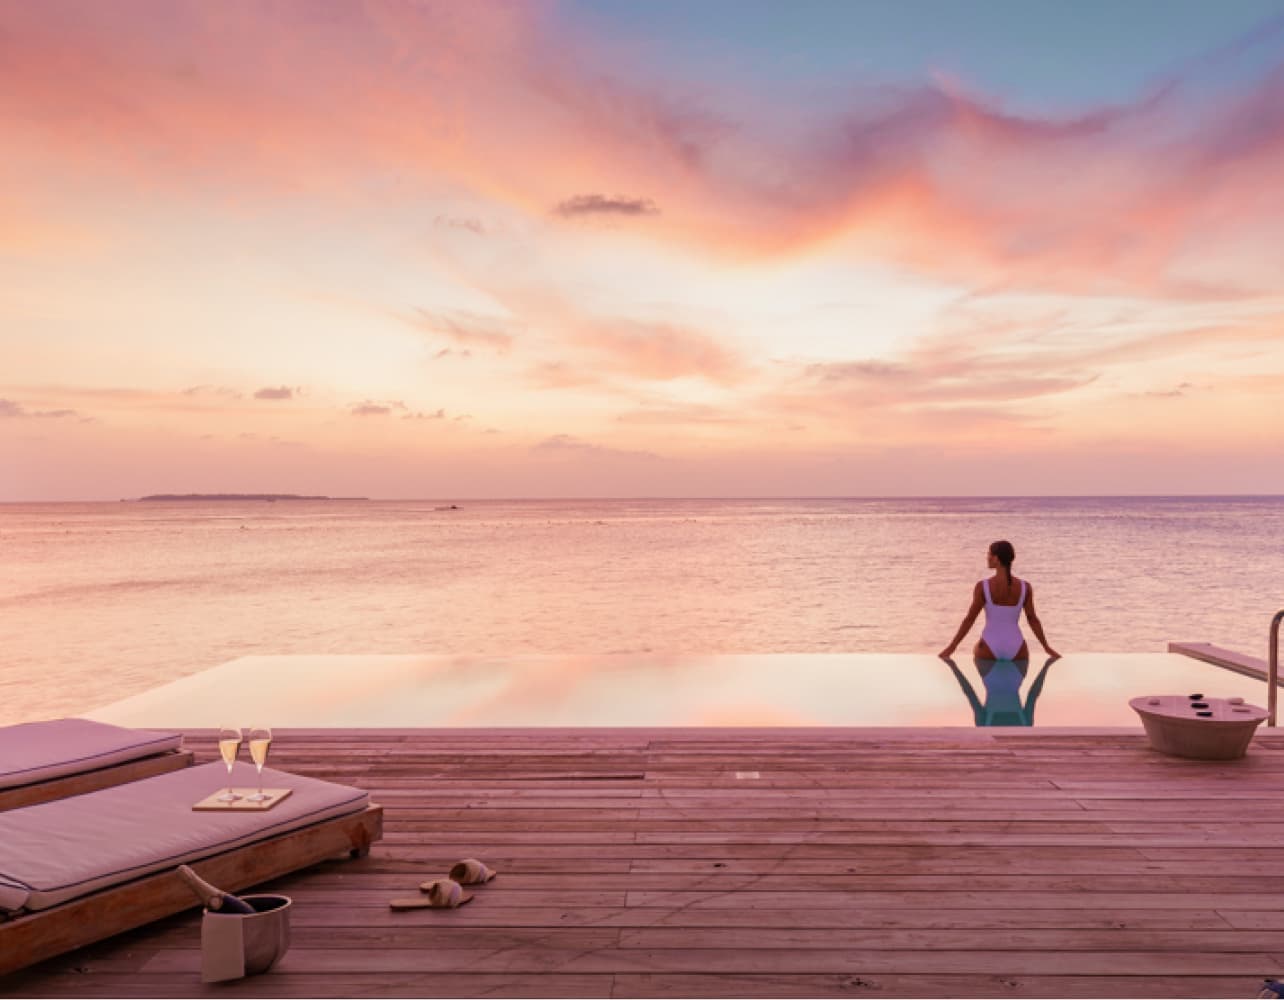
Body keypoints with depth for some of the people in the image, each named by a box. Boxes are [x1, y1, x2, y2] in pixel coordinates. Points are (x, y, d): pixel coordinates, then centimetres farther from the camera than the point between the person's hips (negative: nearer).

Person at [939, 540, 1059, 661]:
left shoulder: (982, 587, -13)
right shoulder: (1025, 587, -7)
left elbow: (969, 619, -10)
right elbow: (1033, 620, -1)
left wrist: (951, 647, -2)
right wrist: (1047, 647, 11)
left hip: (989, 651, -1)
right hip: (1016, 651, 1)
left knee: (976, 650, 35)